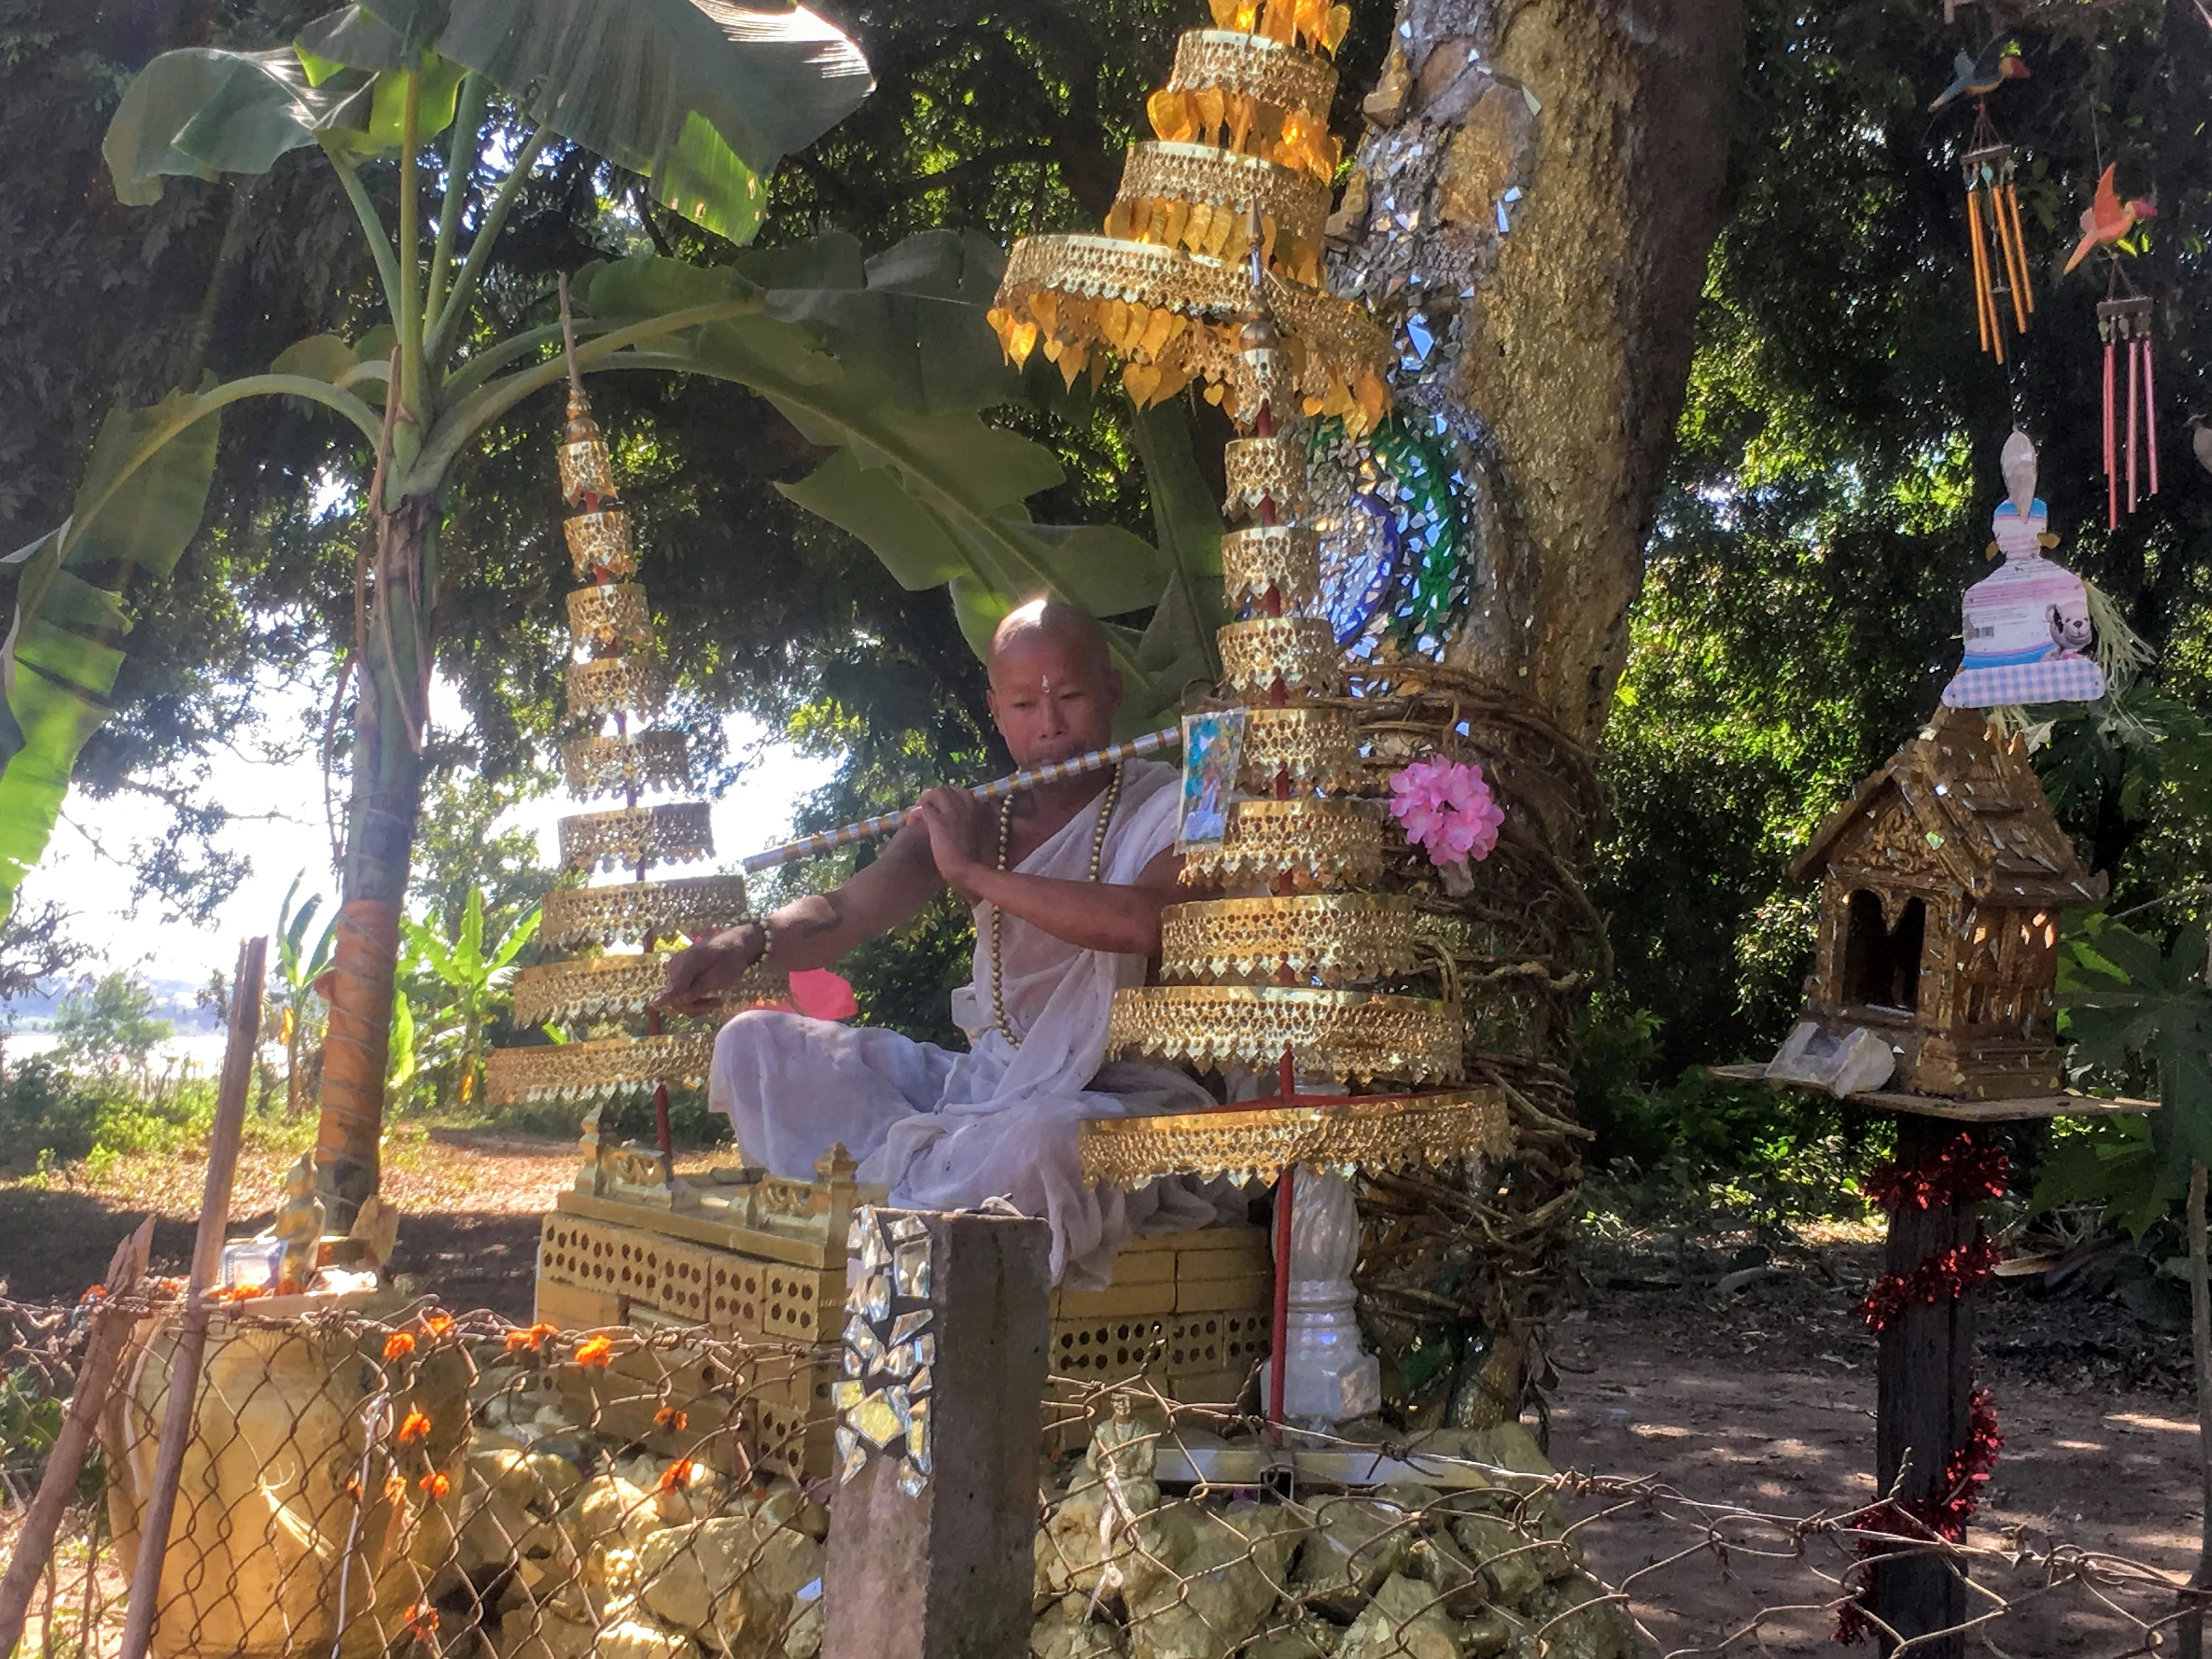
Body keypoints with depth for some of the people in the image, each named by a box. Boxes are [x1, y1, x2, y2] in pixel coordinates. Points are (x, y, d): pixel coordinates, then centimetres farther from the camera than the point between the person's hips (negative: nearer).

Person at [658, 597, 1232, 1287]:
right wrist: (749, 943, -27)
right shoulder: (972, 822, 8)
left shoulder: (1167, 807, -5)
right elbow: (851, 908, -6)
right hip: (981, 1085, 6)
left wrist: (976, 874, -22)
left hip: (1114, 1098, -5)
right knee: (755, 1042, -2)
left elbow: (1146, 922, -28)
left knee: (1037, 1139, -42)